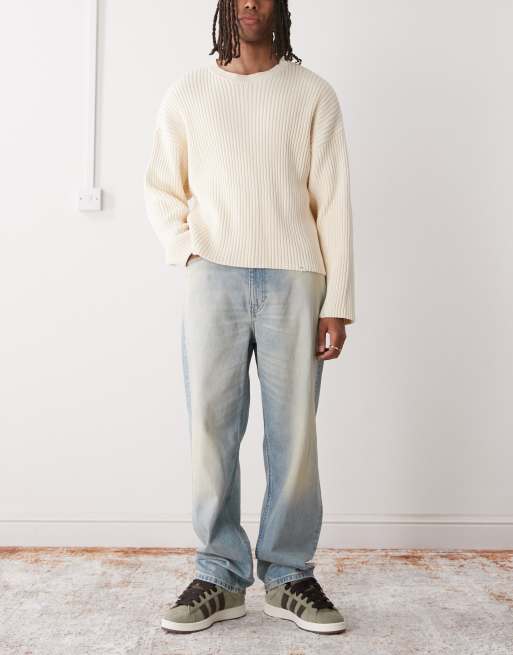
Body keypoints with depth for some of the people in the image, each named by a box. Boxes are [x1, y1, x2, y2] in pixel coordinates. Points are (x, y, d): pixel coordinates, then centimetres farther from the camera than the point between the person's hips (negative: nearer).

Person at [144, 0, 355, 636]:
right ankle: (221, 576, 12)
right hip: (213, 276, 1)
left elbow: (332, 200, 3)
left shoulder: (312, 93, 8)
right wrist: (186, 250, -2)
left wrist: (337, 303, -3)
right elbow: (161, 188, 16)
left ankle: (289, 576, 14)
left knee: (294, 433, 0)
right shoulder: (188, 92, 12)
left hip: (293, 279, 0)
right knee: (211, 428, -1)